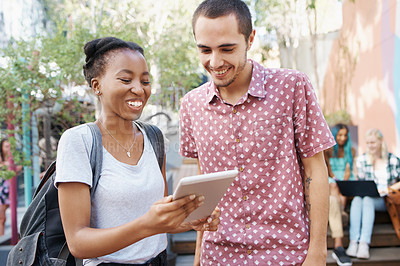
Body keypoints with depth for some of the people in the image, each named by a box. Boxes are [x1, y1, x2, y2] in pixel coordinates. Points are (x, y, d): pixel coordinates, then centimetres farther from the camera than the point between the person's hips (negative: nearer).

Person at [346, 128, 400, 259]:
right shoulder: (361, 160, 13)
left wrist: (389, 189, -12)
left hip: (385, 200, -2)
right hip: (368, 196, 2)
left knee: (368, 200, -35)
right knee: (356, 199, -34)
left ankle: (364, 243, -43)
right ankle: (353, 242, -43)